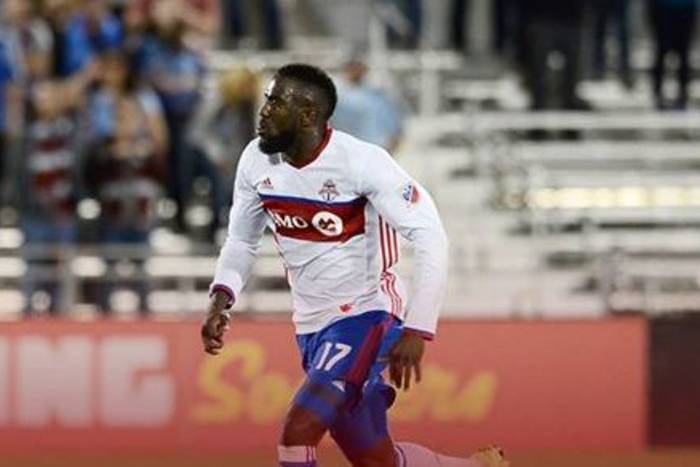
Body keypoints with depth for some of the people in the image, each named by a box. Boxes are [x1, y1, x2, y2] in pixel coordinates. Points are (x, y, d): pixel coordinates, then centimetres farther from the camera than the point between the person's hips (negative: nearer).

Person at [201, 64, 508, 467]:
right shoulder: (257, 161, -2)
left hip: (366, 317, -7)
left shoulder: (362, 162, -21)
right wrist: (221, 300, -7)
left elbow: (430, 237, -20)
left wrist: (417, 331, -25)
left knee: (297, 434, -23)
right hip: (312, 328, 7)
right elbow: (242, 238, 12)